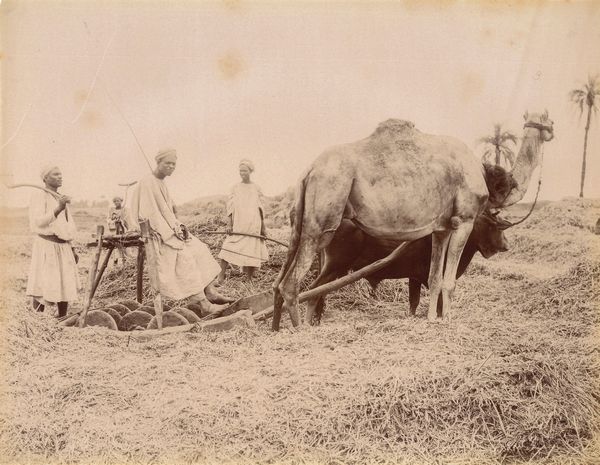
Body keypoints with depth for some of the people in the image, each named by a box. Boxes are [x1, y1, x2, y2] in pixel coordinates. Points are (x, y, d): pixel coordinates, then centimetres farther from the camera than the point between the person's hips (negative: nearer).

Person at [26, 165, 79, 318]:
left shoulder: (61, 198, 17)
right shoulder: (39, 196, -5)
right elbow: (38, 222, -18)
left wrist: (71, 248, 18)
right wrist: (58, 209, -31)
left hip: (63, 247, 7)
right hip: (47, 246, -7)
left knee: (66, 285, 7)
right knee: (43, 288, -9)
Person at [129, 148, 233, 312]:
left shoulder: (161, 183, 18)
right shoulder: (147, 183, -12)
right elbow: (150, 213, -19)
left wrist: (178, 226, 2)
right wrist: (174, 229, -19)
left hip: (169, 230, 10)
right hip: (156, 233, -10)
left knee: (200, 250, -3)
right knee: (184, 256, -25)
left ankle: (210, 292, -8)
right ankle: (201, 302, -29)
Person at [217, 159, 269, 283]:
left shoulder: (256, 189, 7)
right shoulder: (235, 188, 7)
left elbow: (261, 209, 8)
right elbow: (230, 207, 4)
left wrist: (263, 227, 7)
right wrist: (229, 224, -7)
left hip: (253, 226, 0)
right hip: (237, 226, 0)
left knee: (252, 252, 1)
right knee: (227, 249, -11)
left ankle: (249, 280, 11)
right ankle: (220, 278, -9)